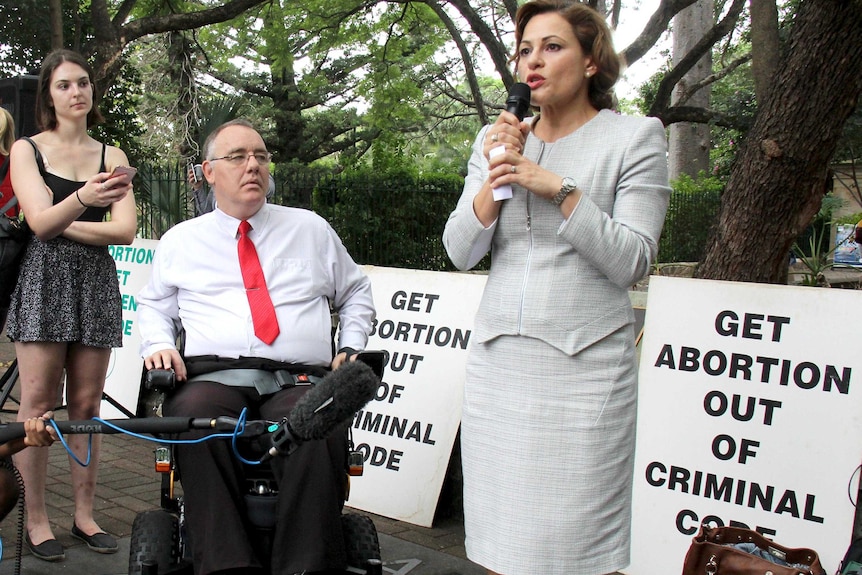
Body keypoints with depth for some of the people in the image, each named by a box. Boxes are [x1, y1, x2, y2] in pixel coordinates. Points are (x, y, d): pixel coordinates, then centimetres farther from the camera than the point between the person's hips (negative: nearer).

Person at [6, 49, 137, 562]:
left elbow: (125, 230, 0)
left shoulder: (112, 156, 11)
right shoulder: (27, 150, 5)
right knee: (38, 404, -4)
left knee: (86, 405, 4)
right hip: (44, 279, -2)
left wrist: (60, 225, -6)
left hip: (95, 282, 2)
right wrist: (84, 200, -31)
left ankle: (85, 514, 13)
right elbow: (40, 221, -12)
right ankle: (36, 520, 6)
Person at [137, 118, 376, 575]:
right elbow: (153, 303, 29)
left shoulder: (312, 229, 21)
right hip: (213, 378, 1)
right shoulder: (180, 240, 22)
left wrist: (351, 348, 12)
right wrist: (158, 344, 8)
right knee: (195, 419, -37)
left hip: (299, 381, 0)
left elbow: (356, 293, 28)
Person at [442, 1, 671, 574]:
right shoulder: (498, 140, 12)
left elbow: (631, 262, -9)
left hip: (583, 367, -4)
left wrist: (561, 189, -17)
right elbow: (460, 252, 6)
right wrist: (494, 179, -9)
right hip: (497, 361, 4)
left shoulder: (635, 137, -1)